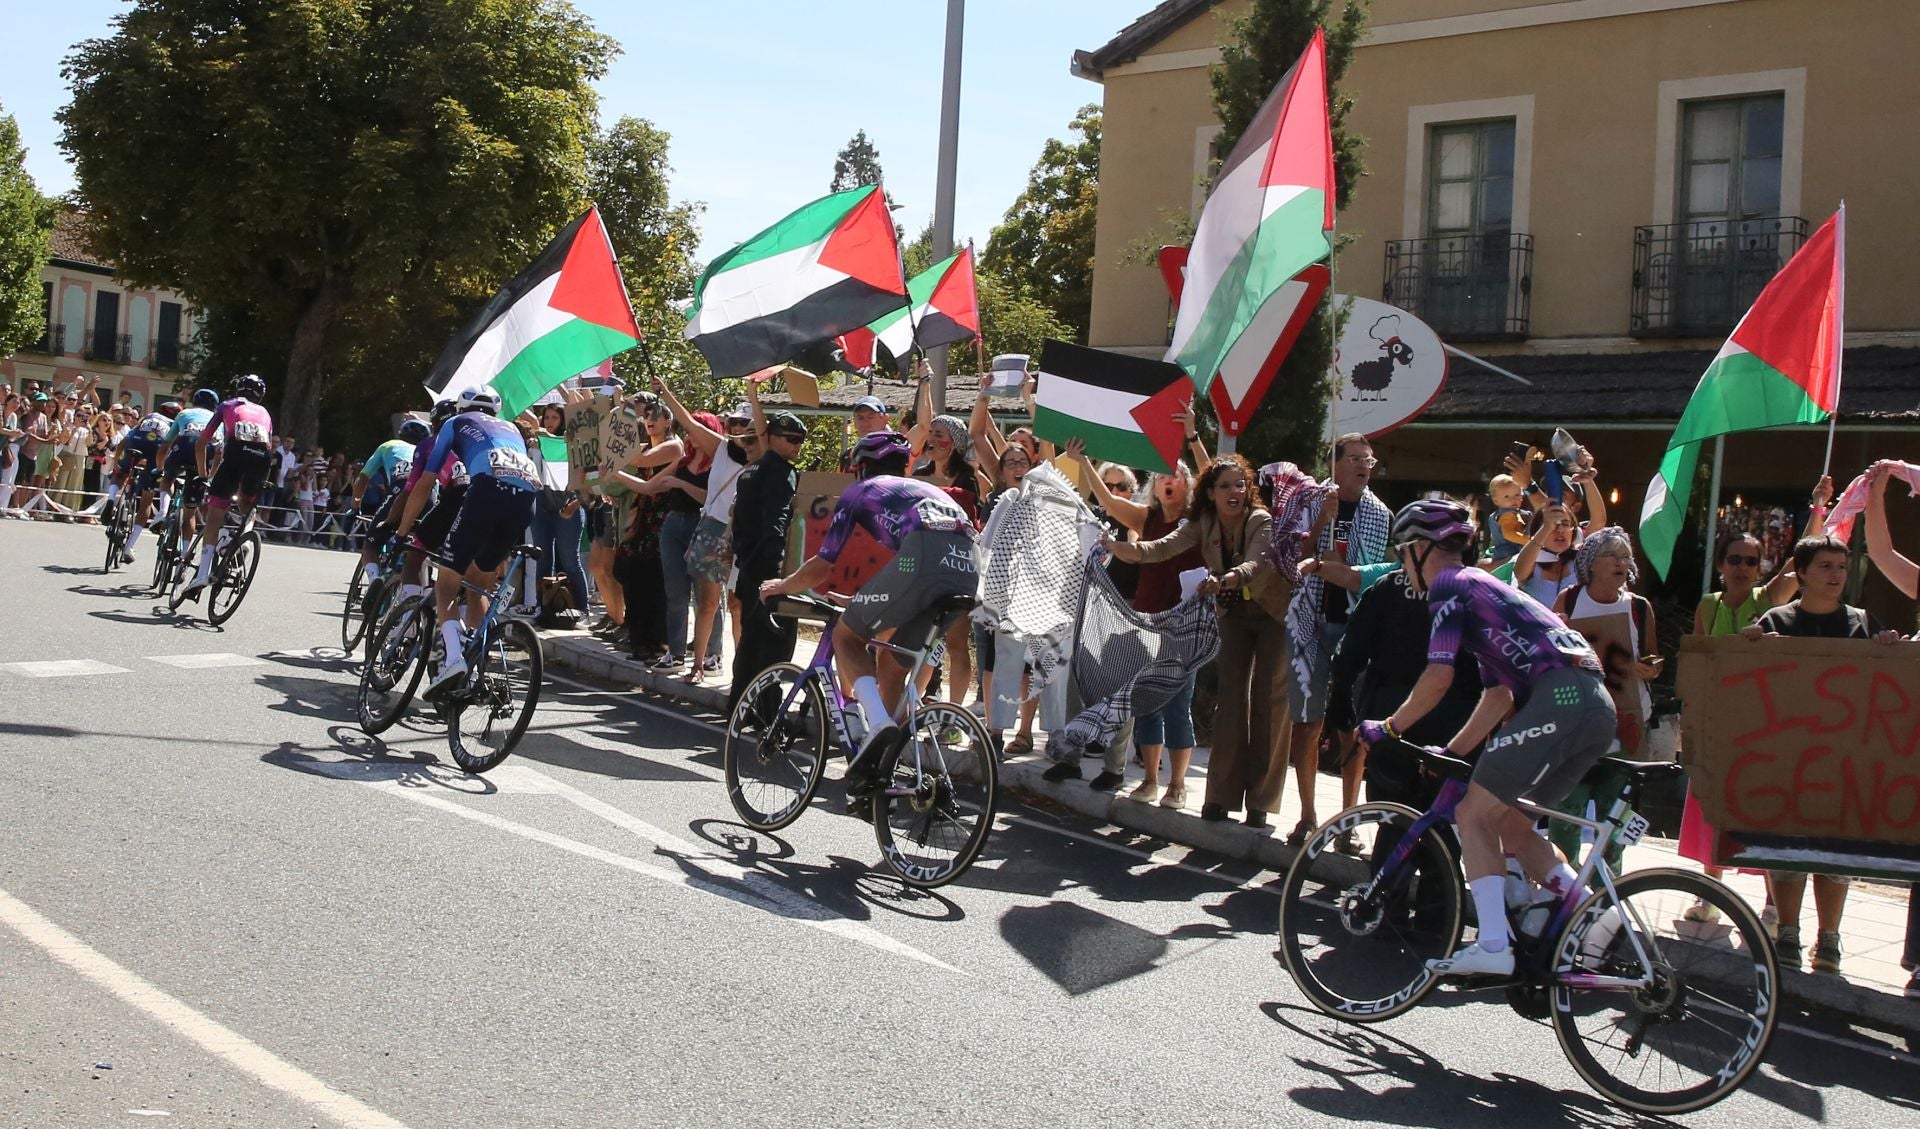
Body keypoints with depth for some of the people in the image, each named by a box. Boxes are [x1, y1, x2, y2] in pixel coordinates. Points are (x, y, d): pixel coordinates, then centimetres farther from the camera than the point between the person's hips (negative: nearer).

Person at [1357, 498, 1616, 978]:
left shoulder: (1450, 584, 2)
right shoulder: (1484, 585, 30)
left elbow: (1438, 678, -8)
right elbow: (1499, 695, 27)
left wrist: (1387, 728, 5)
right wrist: (1451, 753, 27)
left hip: (1558, 698, -9)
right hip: (1597, 706, 9)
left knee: (1475, 816, -2)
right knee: (1508, 822, 17)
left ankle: (1493, 946, -9)